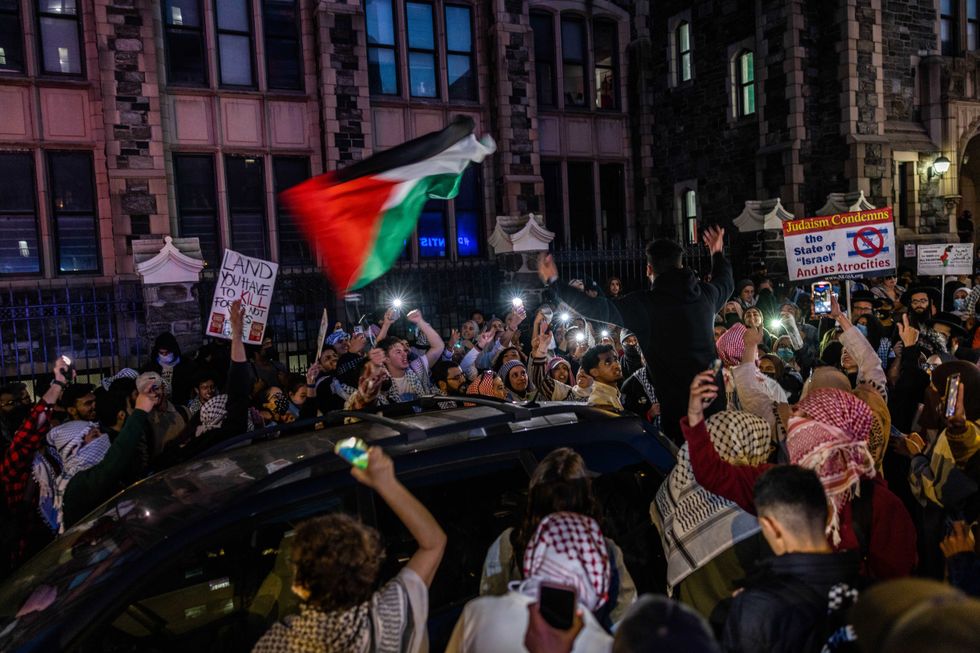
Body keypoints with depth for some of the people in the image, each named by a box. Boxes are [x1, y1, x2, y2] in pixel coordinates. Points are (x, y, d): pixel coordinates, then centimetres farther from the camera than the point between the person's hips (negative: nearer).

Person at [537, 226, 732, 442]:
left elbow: (598, 309, -8)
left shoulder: (643, 304, -10)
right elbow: (726, 283, 31)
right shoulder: (705, 294, 7)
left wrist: (554, 284, -1)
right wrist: (718, 254, 50)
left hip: (678, 402, -5)